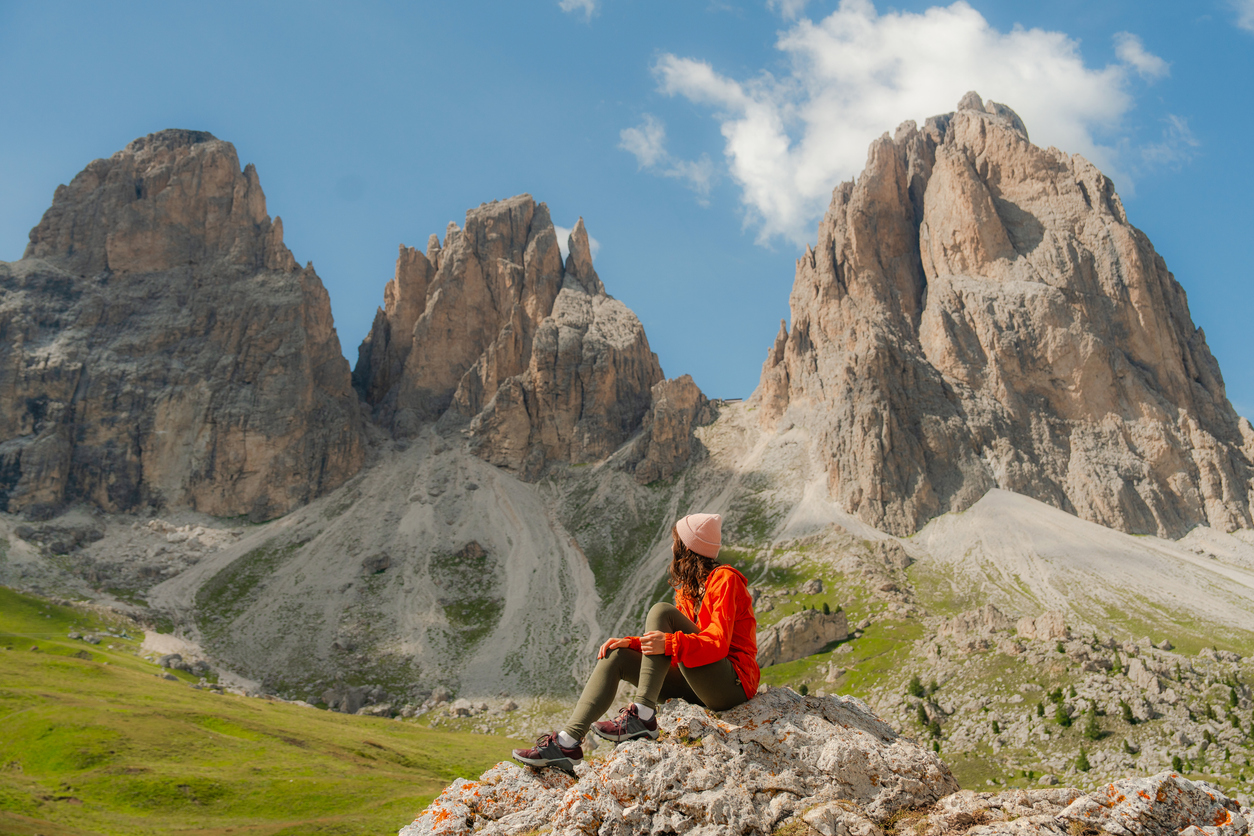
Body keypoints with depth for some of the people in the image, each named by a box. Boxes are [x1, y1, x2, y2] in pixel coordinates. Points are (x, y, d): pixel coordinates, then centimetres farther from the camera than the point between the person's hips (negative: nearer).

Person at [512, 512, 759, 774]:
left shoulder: (724, 579, -9)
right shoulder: (688, 588, 17)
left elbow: (718, 643, -21)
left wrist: (670, 643, -35)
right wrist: (630, 643, -1)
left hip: (732, 682, -9)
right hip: (698, 683, 9)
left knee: (661, 612, -23)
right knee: (615, 657, -3)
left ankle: (644, 717, -27)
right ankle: (568, 743, -13)